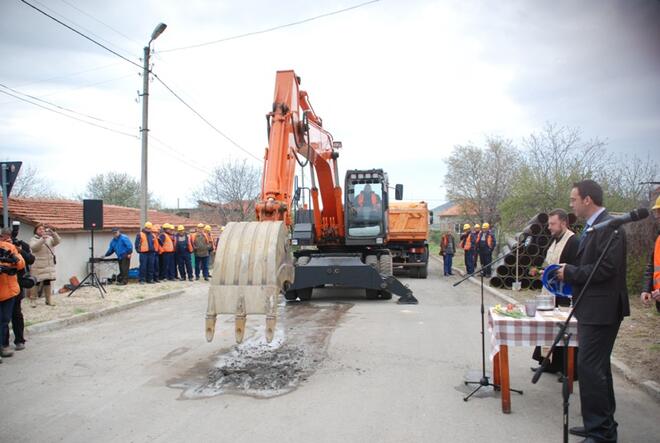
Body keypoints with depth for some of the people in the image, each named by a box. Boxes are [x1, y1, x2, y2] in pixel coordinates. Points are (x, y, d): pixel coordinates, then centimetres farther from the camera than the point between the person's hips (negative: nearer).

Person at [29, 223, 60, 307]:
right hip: (38, 265, -4)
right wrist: (42, 239, -31)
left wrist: (52, 232, -21)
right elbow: (33, 247, -19)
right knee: (36, 282, -3)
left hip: (49, 265, 4)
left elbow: (58, 241, -6)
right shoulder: (33, 239, 0)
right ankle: (33, 300, 4)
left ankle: (49, 299, 17)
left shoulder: (49, 238, 11)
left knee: (47, 282, 10)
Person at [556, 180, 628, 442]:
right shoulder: (593, 227, 14)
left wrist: (570, 272, -15)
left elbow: (607, 268, -25)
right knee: (598, 367, 18)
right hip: (591, 309, 11)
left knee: (589, 367, -7)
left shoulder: (608, 226, -18)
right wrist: (568, 273, 5)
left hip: (601, 309, -11)